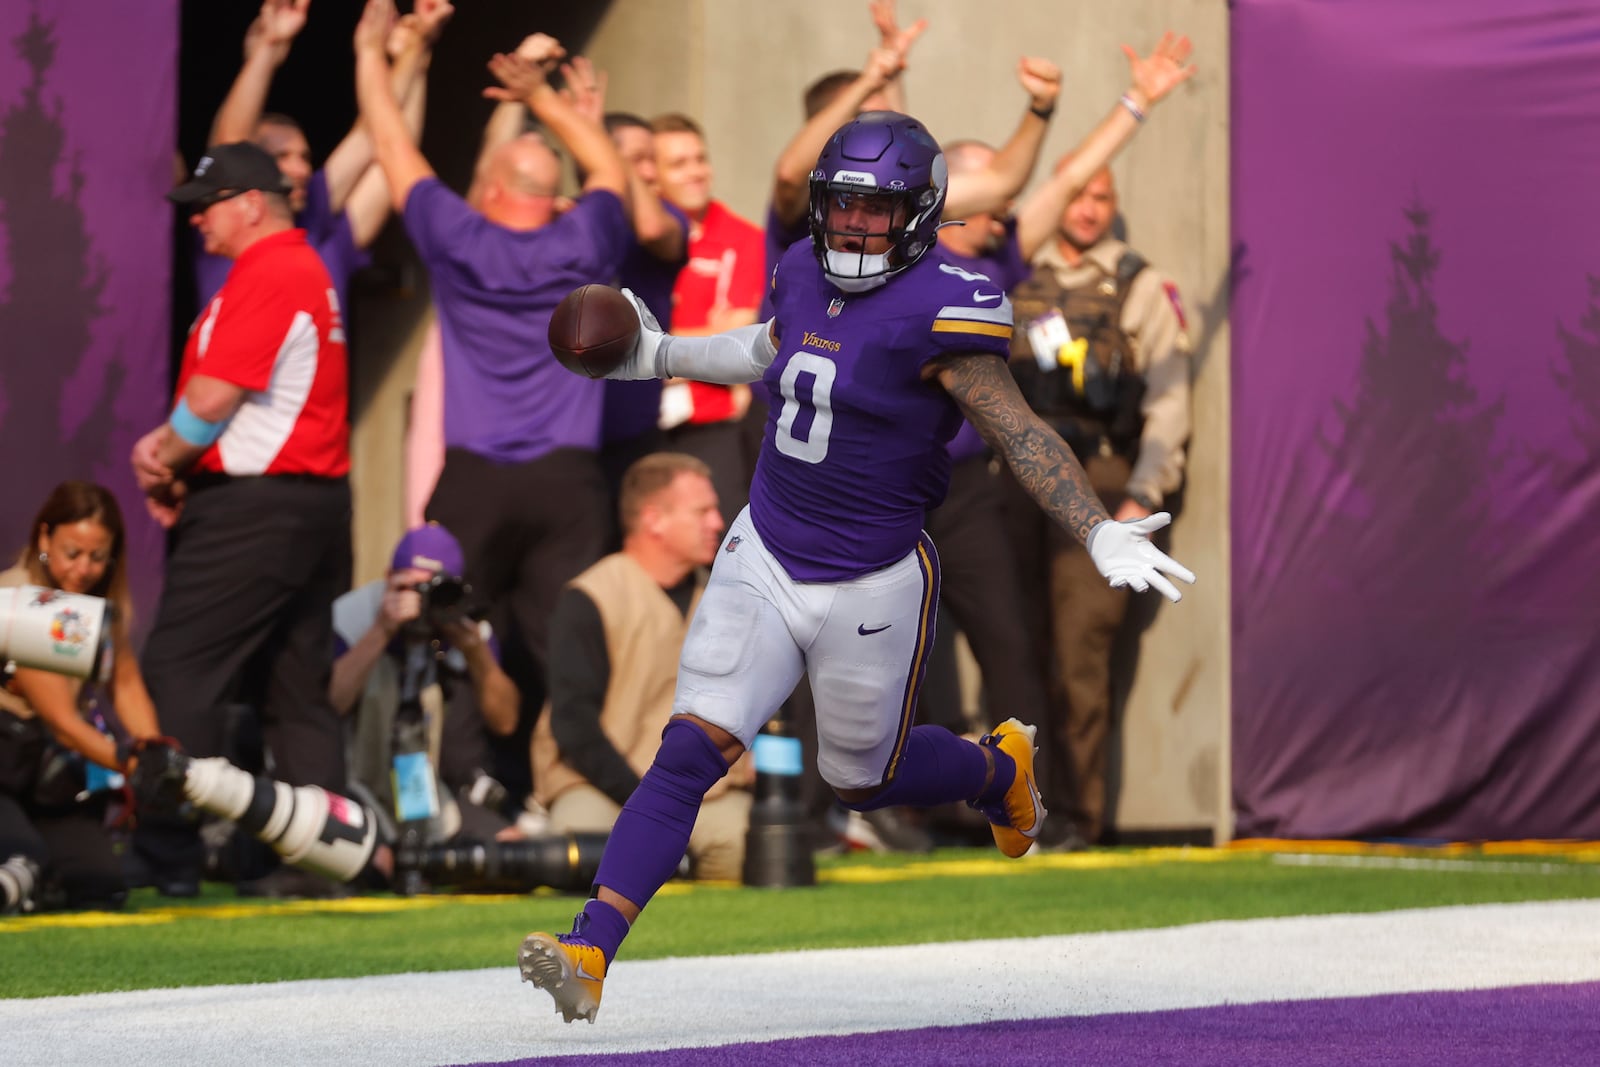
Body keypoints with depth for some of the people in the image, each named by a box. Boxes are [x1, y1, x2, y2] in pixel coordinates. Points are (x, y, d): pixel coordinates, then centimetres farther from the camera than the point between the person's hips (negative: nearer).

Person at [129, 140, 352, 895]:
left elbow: (216, 393, -18)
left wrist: (164, 457, -1)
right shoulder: (309, 271, 20)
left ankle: (166, 853, -12)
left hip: (252, 506, -10)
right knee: (297, 687, 11)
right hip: (318, 499, 10)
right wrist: (170, 452, 3)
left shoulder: (265, 273, -12)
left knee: (177, 671, -9)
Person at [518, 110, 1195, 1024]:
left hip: (870, 587, -5)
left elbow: (1020, 431, -20)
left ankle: (1000, 767, 48)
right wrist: (662, 357, 29)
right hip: (764, 559, 5)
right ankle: (591, 952, -14)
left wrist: (1101, 532, -30)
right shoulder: (805, 273, 1)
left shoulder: (937, 309, -19)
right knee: (691, 751, -9)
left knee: (864, 781, 16)